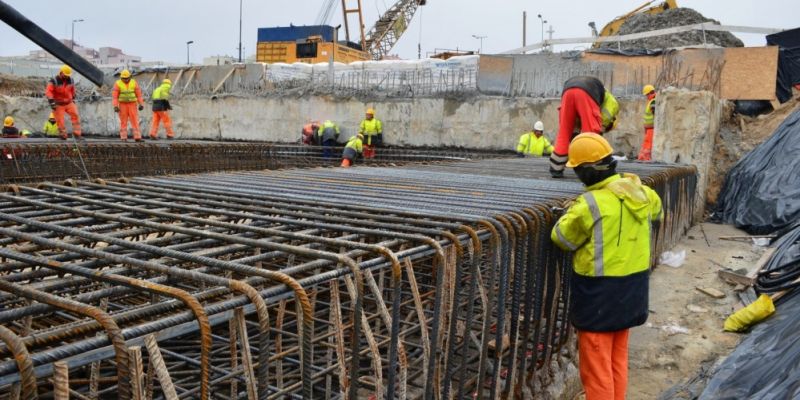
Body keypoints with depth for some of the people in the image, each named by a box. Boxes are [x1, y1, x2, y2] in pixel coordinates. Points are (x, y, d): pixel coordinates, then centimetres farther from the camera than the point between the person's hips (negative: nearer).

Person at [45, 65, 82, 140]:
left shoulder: (70, 80, 3)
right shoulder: (54, 81, -13)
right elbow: (48, 92, -19)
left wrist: (73, 99, 26)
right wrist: (52, 103, -27)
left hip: (69, 103, 4)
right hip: (58, 105, -4)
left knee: (75, 116, -12)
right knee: (60, 121, -3)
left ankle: (77, 134, -12)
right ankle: (63, 136, 10)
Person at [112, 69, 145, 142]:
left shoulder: (133, 83, 0)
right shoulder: (118, 84, -5)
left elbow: (139, 94, 1)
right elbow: (114, 96, -9)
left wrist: (141, 104, -5)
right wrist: (115, 106, -18)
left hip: (132, 104, 1)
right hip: (122, 104, -1)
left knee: (135, 121, -6)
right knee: (123, 122, 0)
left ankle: (137, 137, -9)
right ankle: (123, 138, 3)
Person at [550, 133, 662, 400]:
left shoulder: (590, 205, -23)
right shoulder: (640, 192, -1)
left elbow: (561, 238, -10)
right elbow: (657, 210, 22)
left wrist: (572, 213, 7)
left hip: (599, 293, -7)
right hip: (632, 287, 7)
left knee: (596, 368, 5)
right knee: (617, 362, 21)